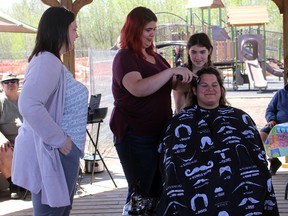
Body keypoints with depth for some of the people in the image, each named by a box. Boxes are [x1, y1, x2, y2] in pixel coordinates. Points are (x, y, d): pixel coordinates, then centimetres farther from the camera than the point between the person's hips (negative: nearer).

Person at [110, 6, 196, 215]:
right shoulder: (125, 57, -11)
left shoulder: (155, 57, 12)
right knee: (140, 192, -3)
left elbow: (169, 84, 22)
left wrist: (185, 78, 1)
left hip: (159, 133, 8)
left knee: (158, 190, 13)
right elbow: (138, 89, -29)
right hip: (136, 136, -8)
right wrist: (171, 70, -31)